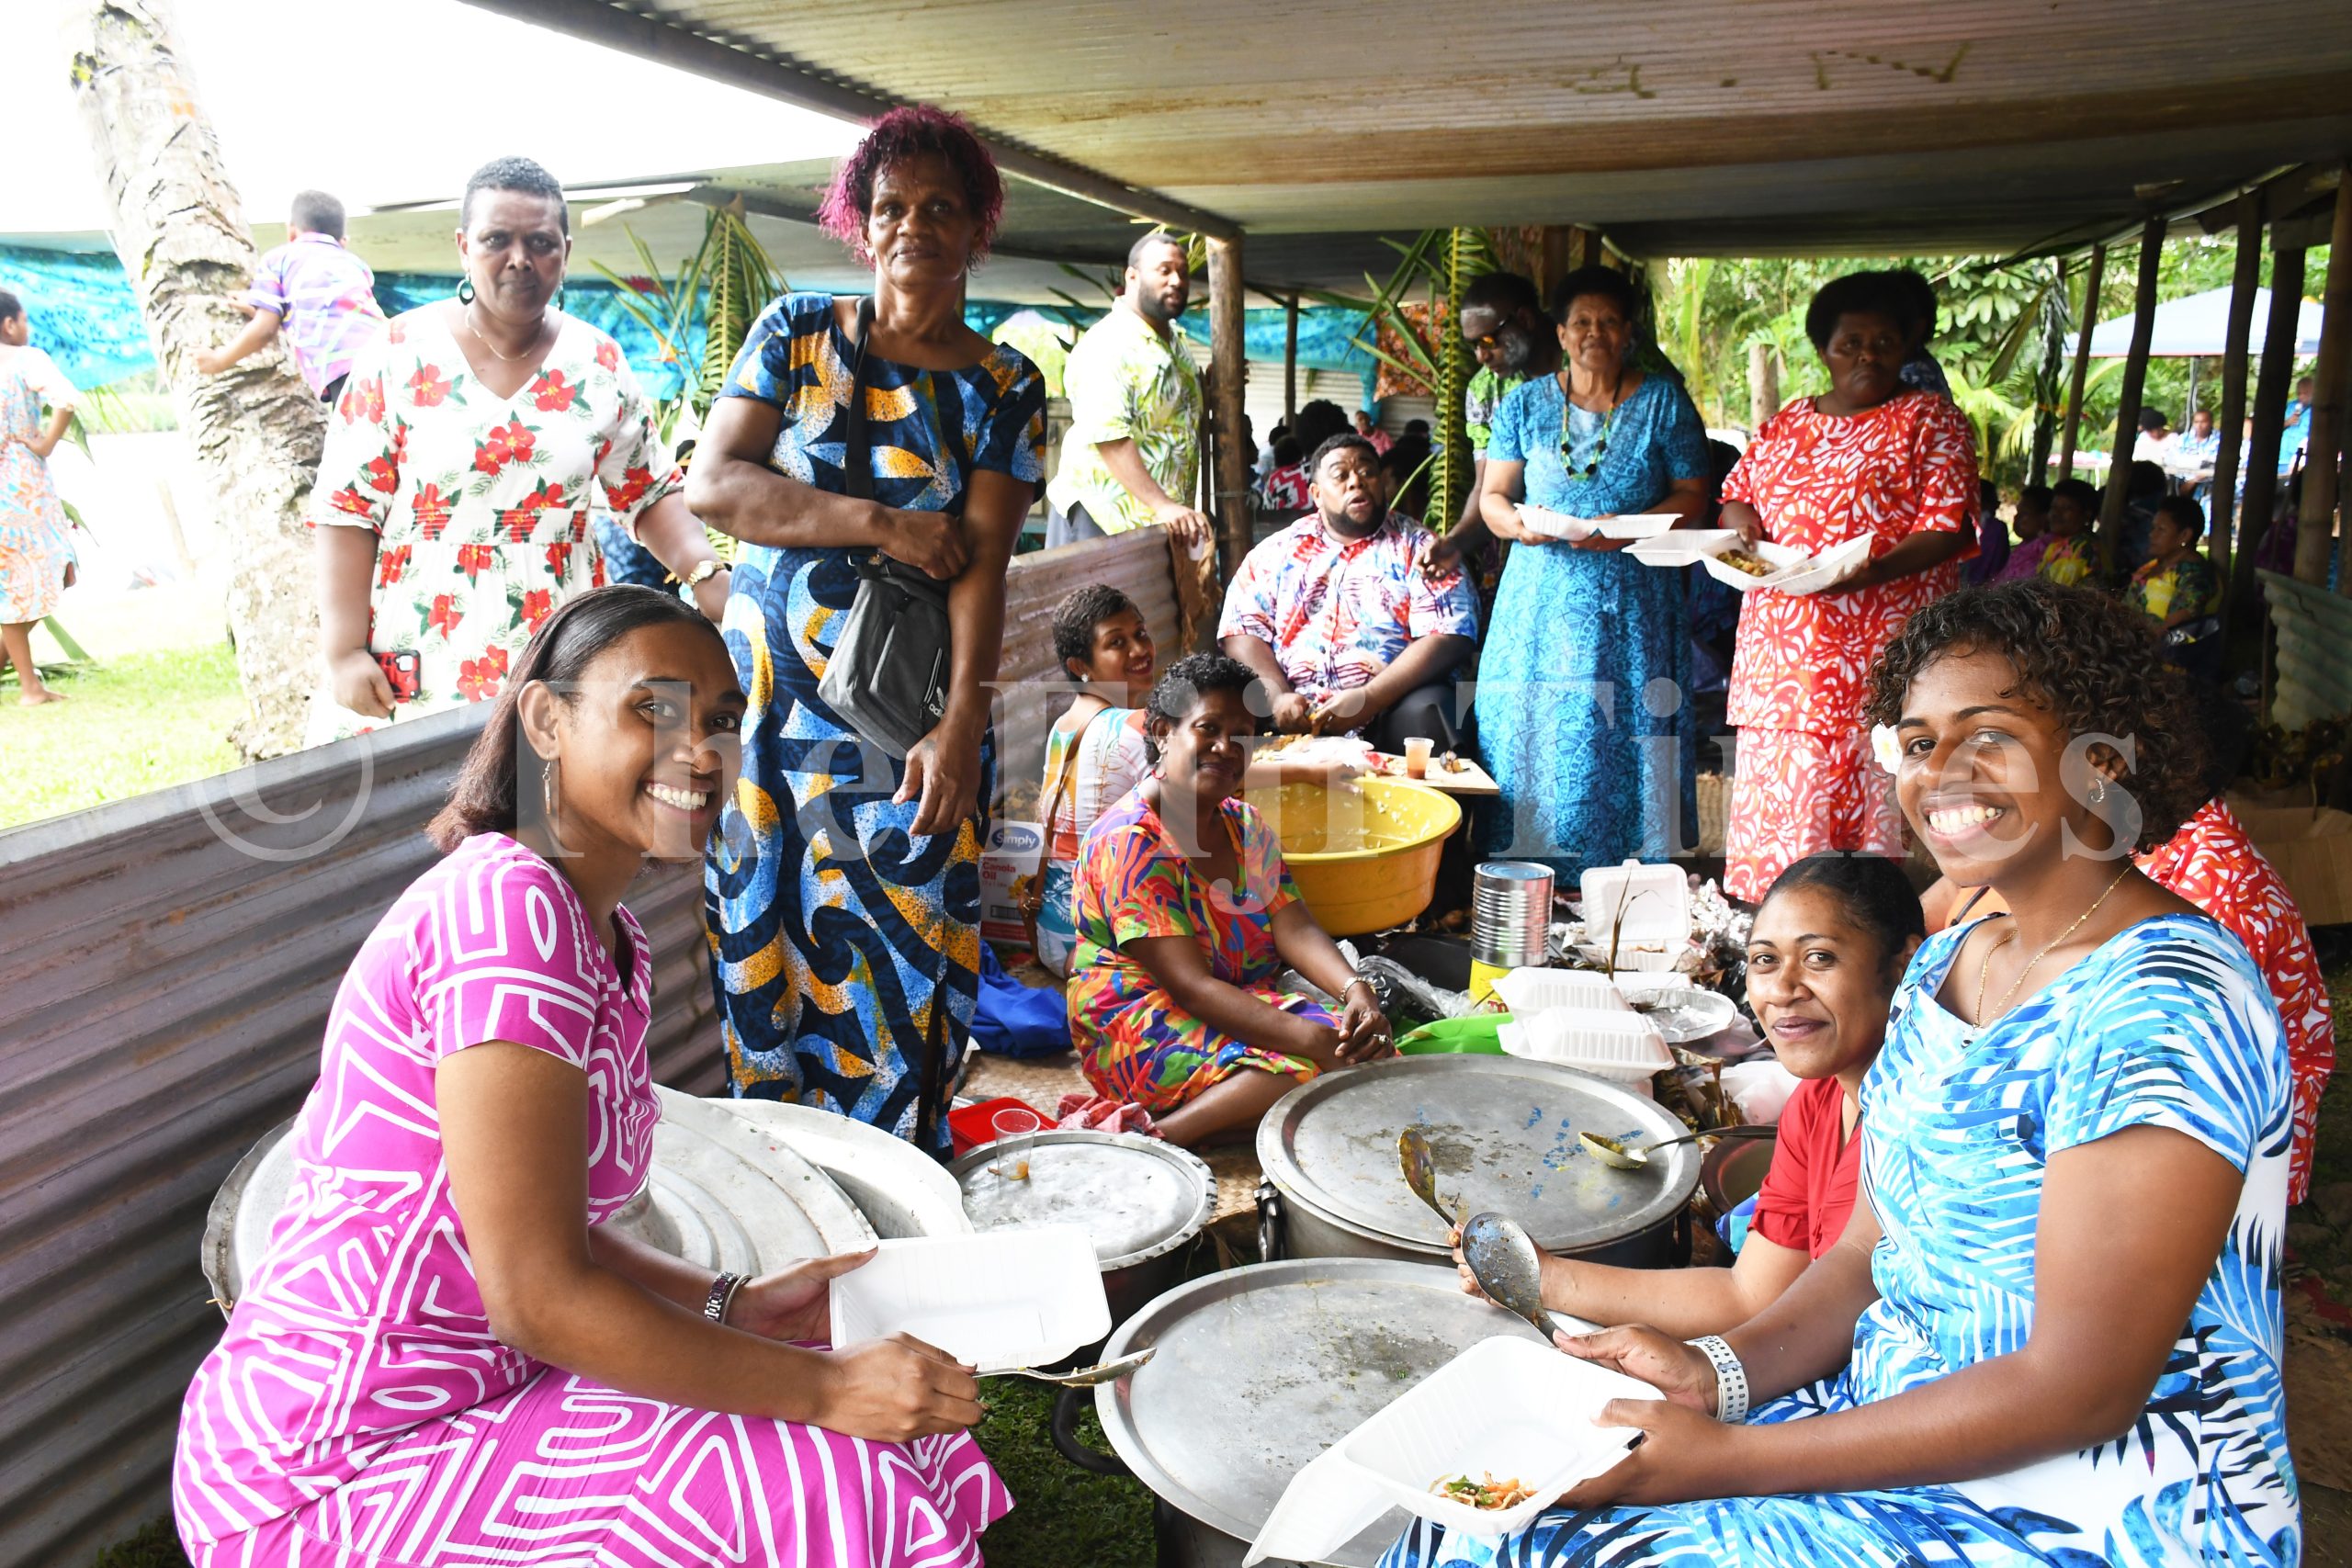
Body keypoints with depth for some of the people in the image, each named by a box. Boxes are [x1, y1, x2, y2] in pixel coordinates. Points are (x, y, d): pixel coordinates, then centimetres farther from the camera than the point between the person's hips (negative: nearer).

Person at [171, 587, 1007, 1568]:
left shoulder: (611, 938, 7)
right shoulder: (510, 903, -24)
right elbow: (538, 1296, -25)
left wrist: (734, 1306, -2)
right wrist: (824, 1389, -19)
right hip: (327, 1478, -9)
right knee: (825, 1481, -16)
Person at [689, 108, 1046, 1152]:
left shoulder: (1003, 389, 4)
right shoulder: (796, 333, 7)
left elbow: (981, 562, -7)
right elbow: (710, 484, -4)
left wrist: (961, 725, -21)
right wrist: (885, 525, -12)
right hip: (763, 706, 1)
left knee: (895, 968, 0)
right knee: (760, 948, 5)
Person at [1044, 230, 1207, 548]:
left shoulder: (1177, 340, 16)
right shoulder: (1107, 346, -14)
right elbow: (1110, 438, -26)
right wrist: (1162, 505, -33)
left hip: (1168, 523, 9)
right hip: (1105, 521, -8)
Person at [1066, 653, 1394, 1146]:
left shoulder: (1246, 824, 11)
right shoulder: (1128, 841, -16)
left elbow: (1295, 929, 1)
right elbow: (1190, 985, -23)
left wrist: (1355, 988, -21)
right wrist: (1312, 1037, -32)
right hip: (1135, 1026, -8)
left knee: (1362, 1046, -18)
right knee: (1310, 1067, -29)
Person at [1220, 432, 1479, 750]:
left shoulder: (1418, 548, 8)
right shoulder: (1276, 552, 15)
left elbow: (1449, 638, -4)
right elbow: (1242, 631, 7)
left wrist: (1369, 700, -17)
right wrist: (1277, 697, -14)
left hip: (1392, 703, -1)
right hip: (1295, 711, 1)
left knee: (1426, 712, -33)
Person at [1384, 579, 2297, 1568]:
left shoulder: (2160, 1008, -22)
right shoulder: (1947, 961, 5)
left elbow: (2080, 1391, -23)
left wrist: (1725, 1456, -23)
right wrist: (1719, 1370, -10)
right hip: (1898, 1419, 7)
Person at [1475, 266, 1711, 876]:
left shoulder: (1664, 403, 7)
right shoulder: (1525, 403, 10)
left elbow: (1692, 494, 3)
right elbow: (1493, 496, 8)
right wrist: (1516, 522, -16)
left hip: (1632, 605, -1)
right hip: (1542, 601, 1)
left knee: (1625, 743, -5)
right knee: (1529, 739, -2)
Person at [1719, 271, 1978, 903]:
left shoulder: (1933, 420, 3)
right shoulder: (1787, 424, 18)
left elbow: (1948, 529, -5)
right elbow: (1736, 492, 25)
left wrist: (1872, 571, -22)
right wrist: (1743, 524, 0)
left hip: (1883, 651, -5)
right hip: (1784, 651, 5)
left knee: (1873, 796, -7)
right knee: (1777, 791, 4)